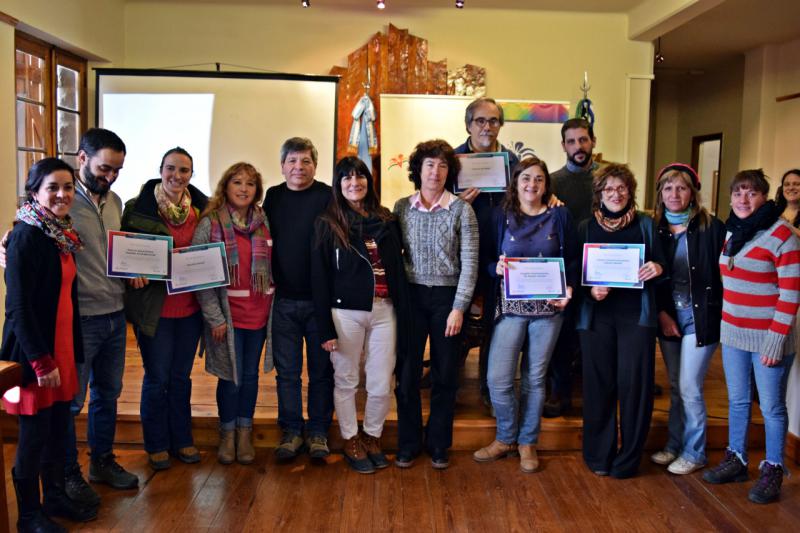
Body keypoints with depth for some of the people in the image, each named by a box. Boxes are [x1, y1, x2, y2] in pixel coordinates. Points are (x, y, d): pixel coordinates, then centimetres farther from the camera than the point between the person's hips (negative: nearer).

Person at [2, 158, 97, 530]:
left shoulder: (63, 234, 8)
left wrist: (73, 349, 14)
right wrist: (41, 361, -18)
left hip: (62, 344, 7)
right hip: (34, 349, -7)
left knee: (59, 426, 16)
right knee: (35, 433, 4)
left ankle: (55, 496, 33)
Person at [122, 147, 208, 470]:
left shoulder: (201, 208, 4)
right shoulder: (138, 208, -6)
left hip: (190, 307, 4)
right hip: (154, 307, -3)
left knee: (181, 376, 15)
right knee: (157, 378, 7)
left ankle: (181, 440, 29)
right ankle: (156, 445, 23)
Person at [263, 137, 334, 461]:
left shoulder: (328, 197, -4)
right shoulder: (272, 197, 7)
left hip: (319, 299, -3)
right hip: (283, 300, 3)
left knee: (321, 370, 8)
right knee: (287, 371, 10)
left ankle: (318, 431, 22)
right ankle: (291, 431, 23)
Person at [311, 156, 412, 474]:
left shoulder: (386, 220, 8)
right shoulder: (328, 224, 0)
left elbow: (398, 269, 8)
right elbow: (319, 278, -2)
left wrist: (403, 315, 2)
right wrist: (326, 327, -8)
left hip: (384, 311, 3)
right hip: (346, 312, -2)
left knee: (382, 385, 5)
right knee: (346, 381, 8)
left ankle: (372, 436, 28)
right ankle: (351, 440, 27)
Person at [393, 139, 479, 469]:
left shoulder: (461, 210, -2)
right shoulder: (402, 207, 4)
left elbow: (469, 263, -4)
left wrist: (459, 308, -9)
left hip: (447, 297, -1)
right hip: (411, 296, 1)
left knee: (445, 375, 7)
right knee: (407, 373, 4)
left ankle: (438, 444, 24)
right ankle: (408, 444, 20)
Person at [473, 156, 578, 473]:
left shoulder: (559, 216, 5)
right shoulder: (500, 216, 4)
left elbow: (573, 259, 6)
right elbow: (486, 260, 3)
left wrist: (569, 289, -11)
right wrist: (496, 268, -18)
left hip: (548, 307, 1)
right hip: (510, 306, 0)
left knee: (535, 378, 9)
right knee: (498, 379, -5)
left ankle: (527, 442, 26)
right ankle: (506, 437, 20)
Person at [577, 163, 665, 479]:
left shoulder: (645, 225, 8)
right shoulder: (586, 228, 8)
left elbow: (660, 266, 10)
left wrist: (657, 269, -13)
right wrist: (590, 290, -12)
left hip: (637, 315, 0)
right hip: (596, 315, 0)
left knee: (634, 384, -2)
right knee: (599, 384, 3)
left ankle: (628, 459, 13)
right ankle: (599, 456, 19)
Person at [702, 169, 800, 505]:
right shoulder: (731, 231, 8)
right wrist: (723, 322, 13)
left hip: (768, 337, -6)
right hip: (733, 332, 6)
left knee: (771, 406, 4)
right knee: (737, 400, 15)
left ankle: (773, 470, 19)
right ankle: (736, 460, 29)